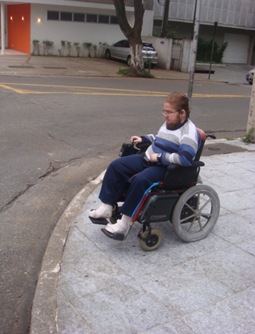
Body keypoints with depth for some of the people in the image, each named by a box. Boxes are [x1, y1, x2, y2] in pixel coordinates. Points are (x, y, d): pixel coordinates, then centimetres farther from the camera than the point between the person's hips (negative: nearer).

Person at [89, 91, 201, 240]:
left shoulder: (189, 131, -17)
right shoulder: (169, 123, 13)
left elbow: (186, 159, -30)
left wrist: (159, 157, -25)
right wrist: (144, 139, 18)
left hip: (168, 169, -10)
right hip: (148, 159, 10)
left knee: (140, 180, -36)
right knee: (116, 166, -3)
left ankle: (125, 222, -24)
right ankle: (107, 207, -1)